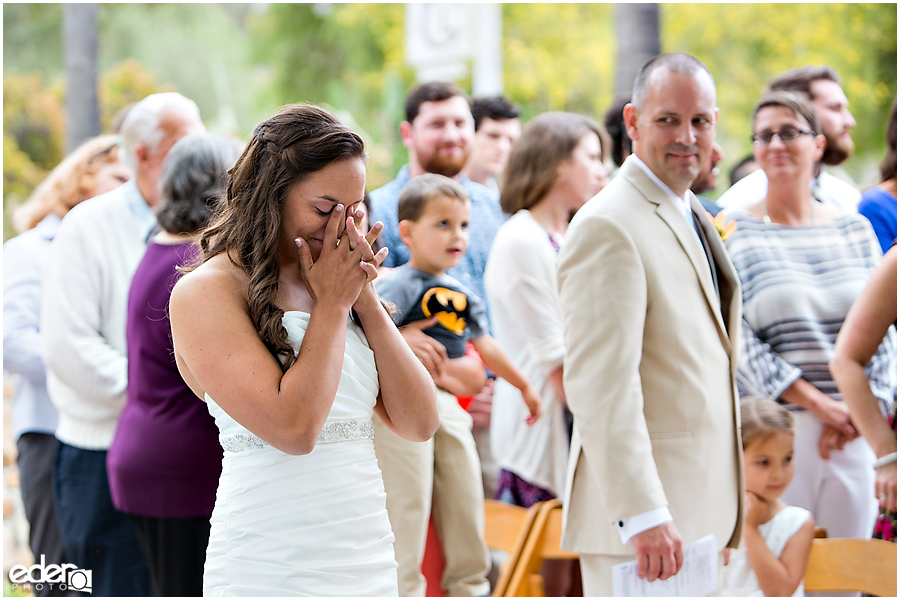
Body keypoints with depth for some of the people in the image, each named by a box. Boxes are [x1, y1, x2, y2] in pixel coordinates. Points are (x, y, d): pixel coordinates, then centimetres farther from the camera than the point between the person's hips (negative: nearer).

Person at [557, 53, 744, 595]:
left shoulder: (694, 219, 17)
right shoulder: (608, 226, -14)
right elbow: (600, 385, -21)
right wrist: (643, 516, -26)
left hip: (701, 509, 9)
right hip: (641, 514, -9)